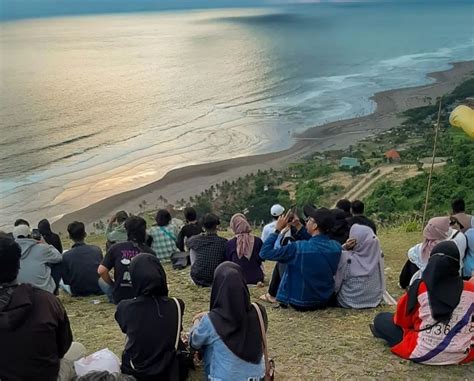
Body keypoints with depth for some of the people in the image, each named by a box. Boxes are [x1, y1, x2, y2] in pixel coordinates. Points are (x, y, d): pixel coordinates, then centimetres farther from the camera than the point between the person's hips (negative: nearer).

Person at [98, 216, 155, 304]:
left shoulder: (116, 248, -6)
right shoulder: (150, 252, -7)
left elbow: (101, 270, -9)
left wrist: (113, 285, 7)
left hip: (119, 298, 0)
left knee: (101, 280, 25)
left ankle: (113, 299, 12)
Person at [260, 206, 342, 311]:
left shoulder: (298, 248, -28)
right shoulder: (336, 247, -12)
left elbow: (265, 253, -19)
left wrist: (278, 229, -12)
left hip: (300, 305, -5)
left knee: (282, 262, 16)